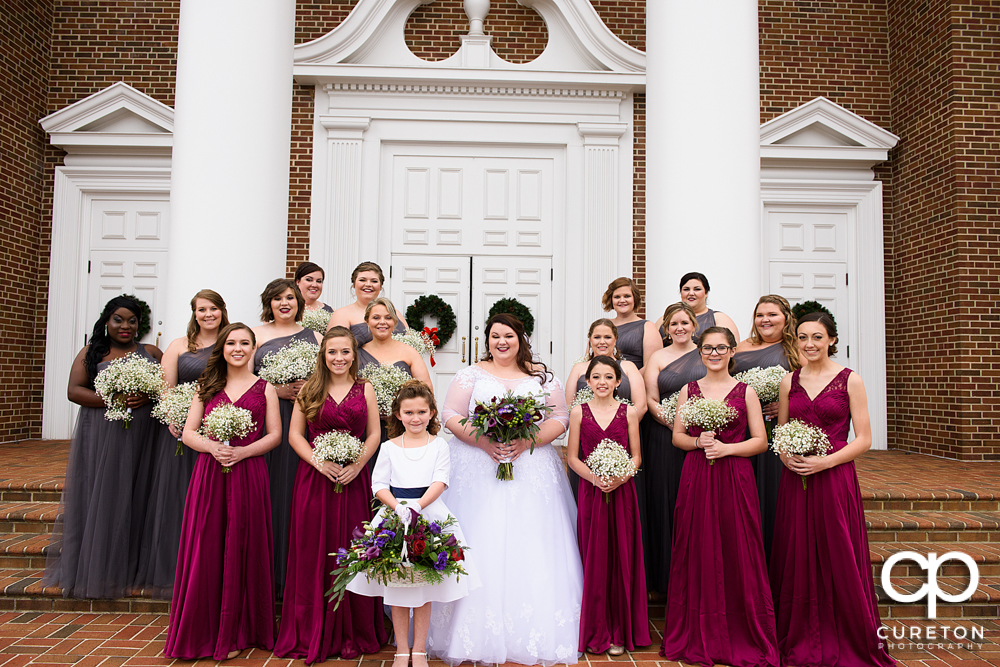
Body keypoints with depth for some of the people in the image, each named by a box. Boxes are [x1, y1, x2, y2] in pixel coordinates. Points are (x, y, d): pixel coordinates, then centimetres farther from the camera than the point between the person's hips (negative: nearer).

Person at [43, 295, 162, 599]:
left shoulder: (151, 353, 12)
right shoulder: (91, 353, 9)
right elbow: (74, 391, 0)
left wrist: (147, 396, -12)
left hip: (141, 438, 1)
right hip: (101, 439, -1)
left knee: (134, 498, 2)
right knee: (99, 497, 0)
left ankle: (128, 568, 12)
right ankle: (94, 569, 11)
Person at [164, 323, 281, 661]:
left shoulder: (264, 388, 8)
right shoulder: (207, 387, 13)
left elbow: (274, 435, 2)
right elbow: (188, 432, 9)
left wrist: (242, 451, -13)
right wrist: (212, 446, -11)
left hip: (248, 476, -2)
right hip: (208, 474, 2)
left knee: (240, 551, 2)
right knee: (205, 551, 2)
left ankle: (235, 634, 15)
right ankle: (202, 632, 17)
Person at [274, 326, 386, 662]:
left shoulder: (365, 389, 7)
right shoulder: (309, 389, 7)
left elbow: (374, 434, 5)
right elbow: (295, 435, 4)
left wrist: (357, 465, -11)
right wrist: (320, 461, -11)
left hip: (353, 479, 0)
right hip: (314, 478, 0)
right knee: (314, 553, 3)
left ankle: (354, 633, 18)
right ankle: (312, 634, 17)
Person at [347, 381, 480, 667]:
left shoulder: (439, 445, 4)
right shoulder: (389, 447, 6)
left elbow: (440, 481, -6)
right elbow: (379, 484, 1)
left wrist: (418, 505, -21)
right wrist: (398, 506, -17)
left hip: (430, 515, -1)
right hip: (394, 514, 1)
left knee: (424, 589, 5)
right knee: (397, 590, 5)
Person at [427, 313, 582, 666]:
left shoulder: (542, 376, 9)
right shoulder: (471, 374, 7)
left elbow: (560, 419, 4)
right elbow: (451, 415, 0)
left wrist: (527, 441, -12)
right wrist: (484, 442, -15)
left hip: (531, 470, 1)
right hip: (478, 472, -1)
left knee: (530, 550, 0)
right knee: (481, 548, -2)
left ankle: (536, 637, 10)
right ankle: (478, 635, 8)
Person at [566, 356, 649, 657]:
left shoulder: (629, 412, 3)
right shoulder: (579, 412, 3)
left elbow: (636, 456, 5)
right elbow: (572, 457, 2)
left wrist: (621, 477, -13)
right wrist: (595, 478, -12)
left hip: (621, 492, 0)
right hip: (591, 492, 0)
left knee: (621, 558, 4)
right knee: (594, 560, 4)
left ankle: (619, 633, 18)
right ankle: (595, 632, 18)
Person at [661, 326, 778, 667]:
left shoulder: (746, 391, 4)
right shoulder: (689, 390, 10)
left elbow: (760, 441, 2)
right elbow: (677, 436, 10)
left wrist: (726, 448, -11)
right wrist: (698, 442, -9)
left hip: (734, 479, -1)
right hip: (695, 479, 2)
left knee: (737, 552, 0)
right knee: (697, 553, 4)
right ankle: (697, 637, 18)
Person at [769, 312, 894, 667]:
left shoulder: (850, 380, -2)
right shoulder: (789, 381, 9)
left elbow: (863, 439, -4)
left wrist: (824, 462, -15)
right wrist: (786, 456, -5)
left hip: (835, 479, -3)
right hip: (794, 481, 4)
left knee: (838, 561, 2)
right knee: (797, 560, 8)